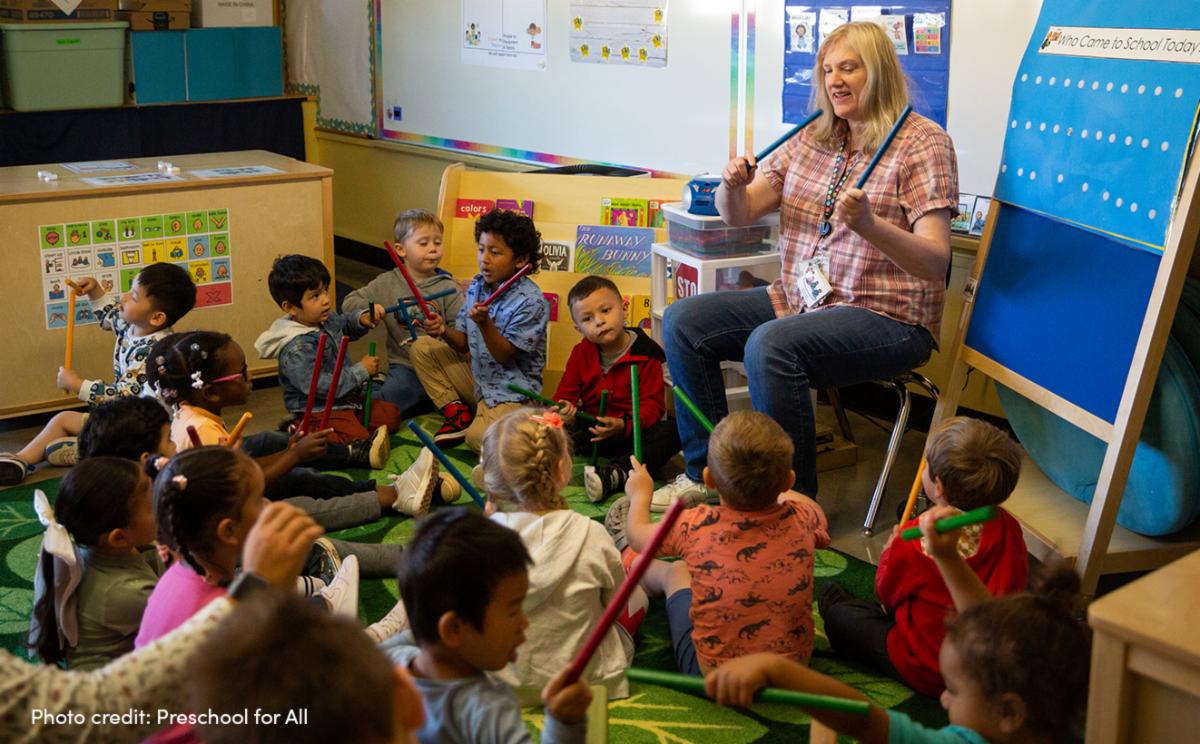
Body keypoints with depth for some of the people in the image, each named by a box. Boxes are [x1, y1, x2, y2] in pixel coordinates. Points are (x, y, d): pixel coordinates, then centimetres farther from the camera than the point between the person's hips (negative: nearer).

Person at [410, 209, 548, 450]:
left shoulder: (530, 301, -19)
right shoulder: (477, 286, 2)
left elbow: (505, 356, -20)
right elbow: (464, 344, 6)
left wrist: (484, 323, -34)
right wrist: (444, 331, -16)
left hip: (510, 389, -7)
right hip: (477, 375, 7)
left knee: (479, 438, -30)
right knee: (422, 348, 3)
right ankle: (456, 411, 2)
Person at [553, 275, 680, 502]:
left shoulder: (645, 355, -7)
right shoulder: (581, 353, 7)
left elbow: (651, 405, -13)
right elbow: (566, 392, 8)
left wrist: (624, 425, -32)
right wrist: (564, 409, -19)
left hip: (631, 430, -3)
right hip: (591, 430, 3)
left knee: (672, 432, -32)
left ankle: (614, 474, -50)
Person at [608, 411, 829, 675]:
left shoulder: (695, 526, -22)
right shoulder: (802, 521, -17)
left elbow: (638, 536, 1)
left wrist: (640, 493, 20)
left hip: (711, 674, -2)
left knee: (675, 572, 22)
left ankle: (630, 561, 54)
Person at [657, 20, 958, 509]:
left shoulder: (923, 143, -8)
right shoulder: (811, 139, 11)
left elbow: (935, 262, -17)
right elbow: (738, 215, 11)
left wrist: (870, 226, -34)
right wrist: (733, 185, -13)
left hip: (887, 316, -7)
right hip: (799, 299, 8)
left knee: (771, 345, -33)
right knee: (682, 320, -3)